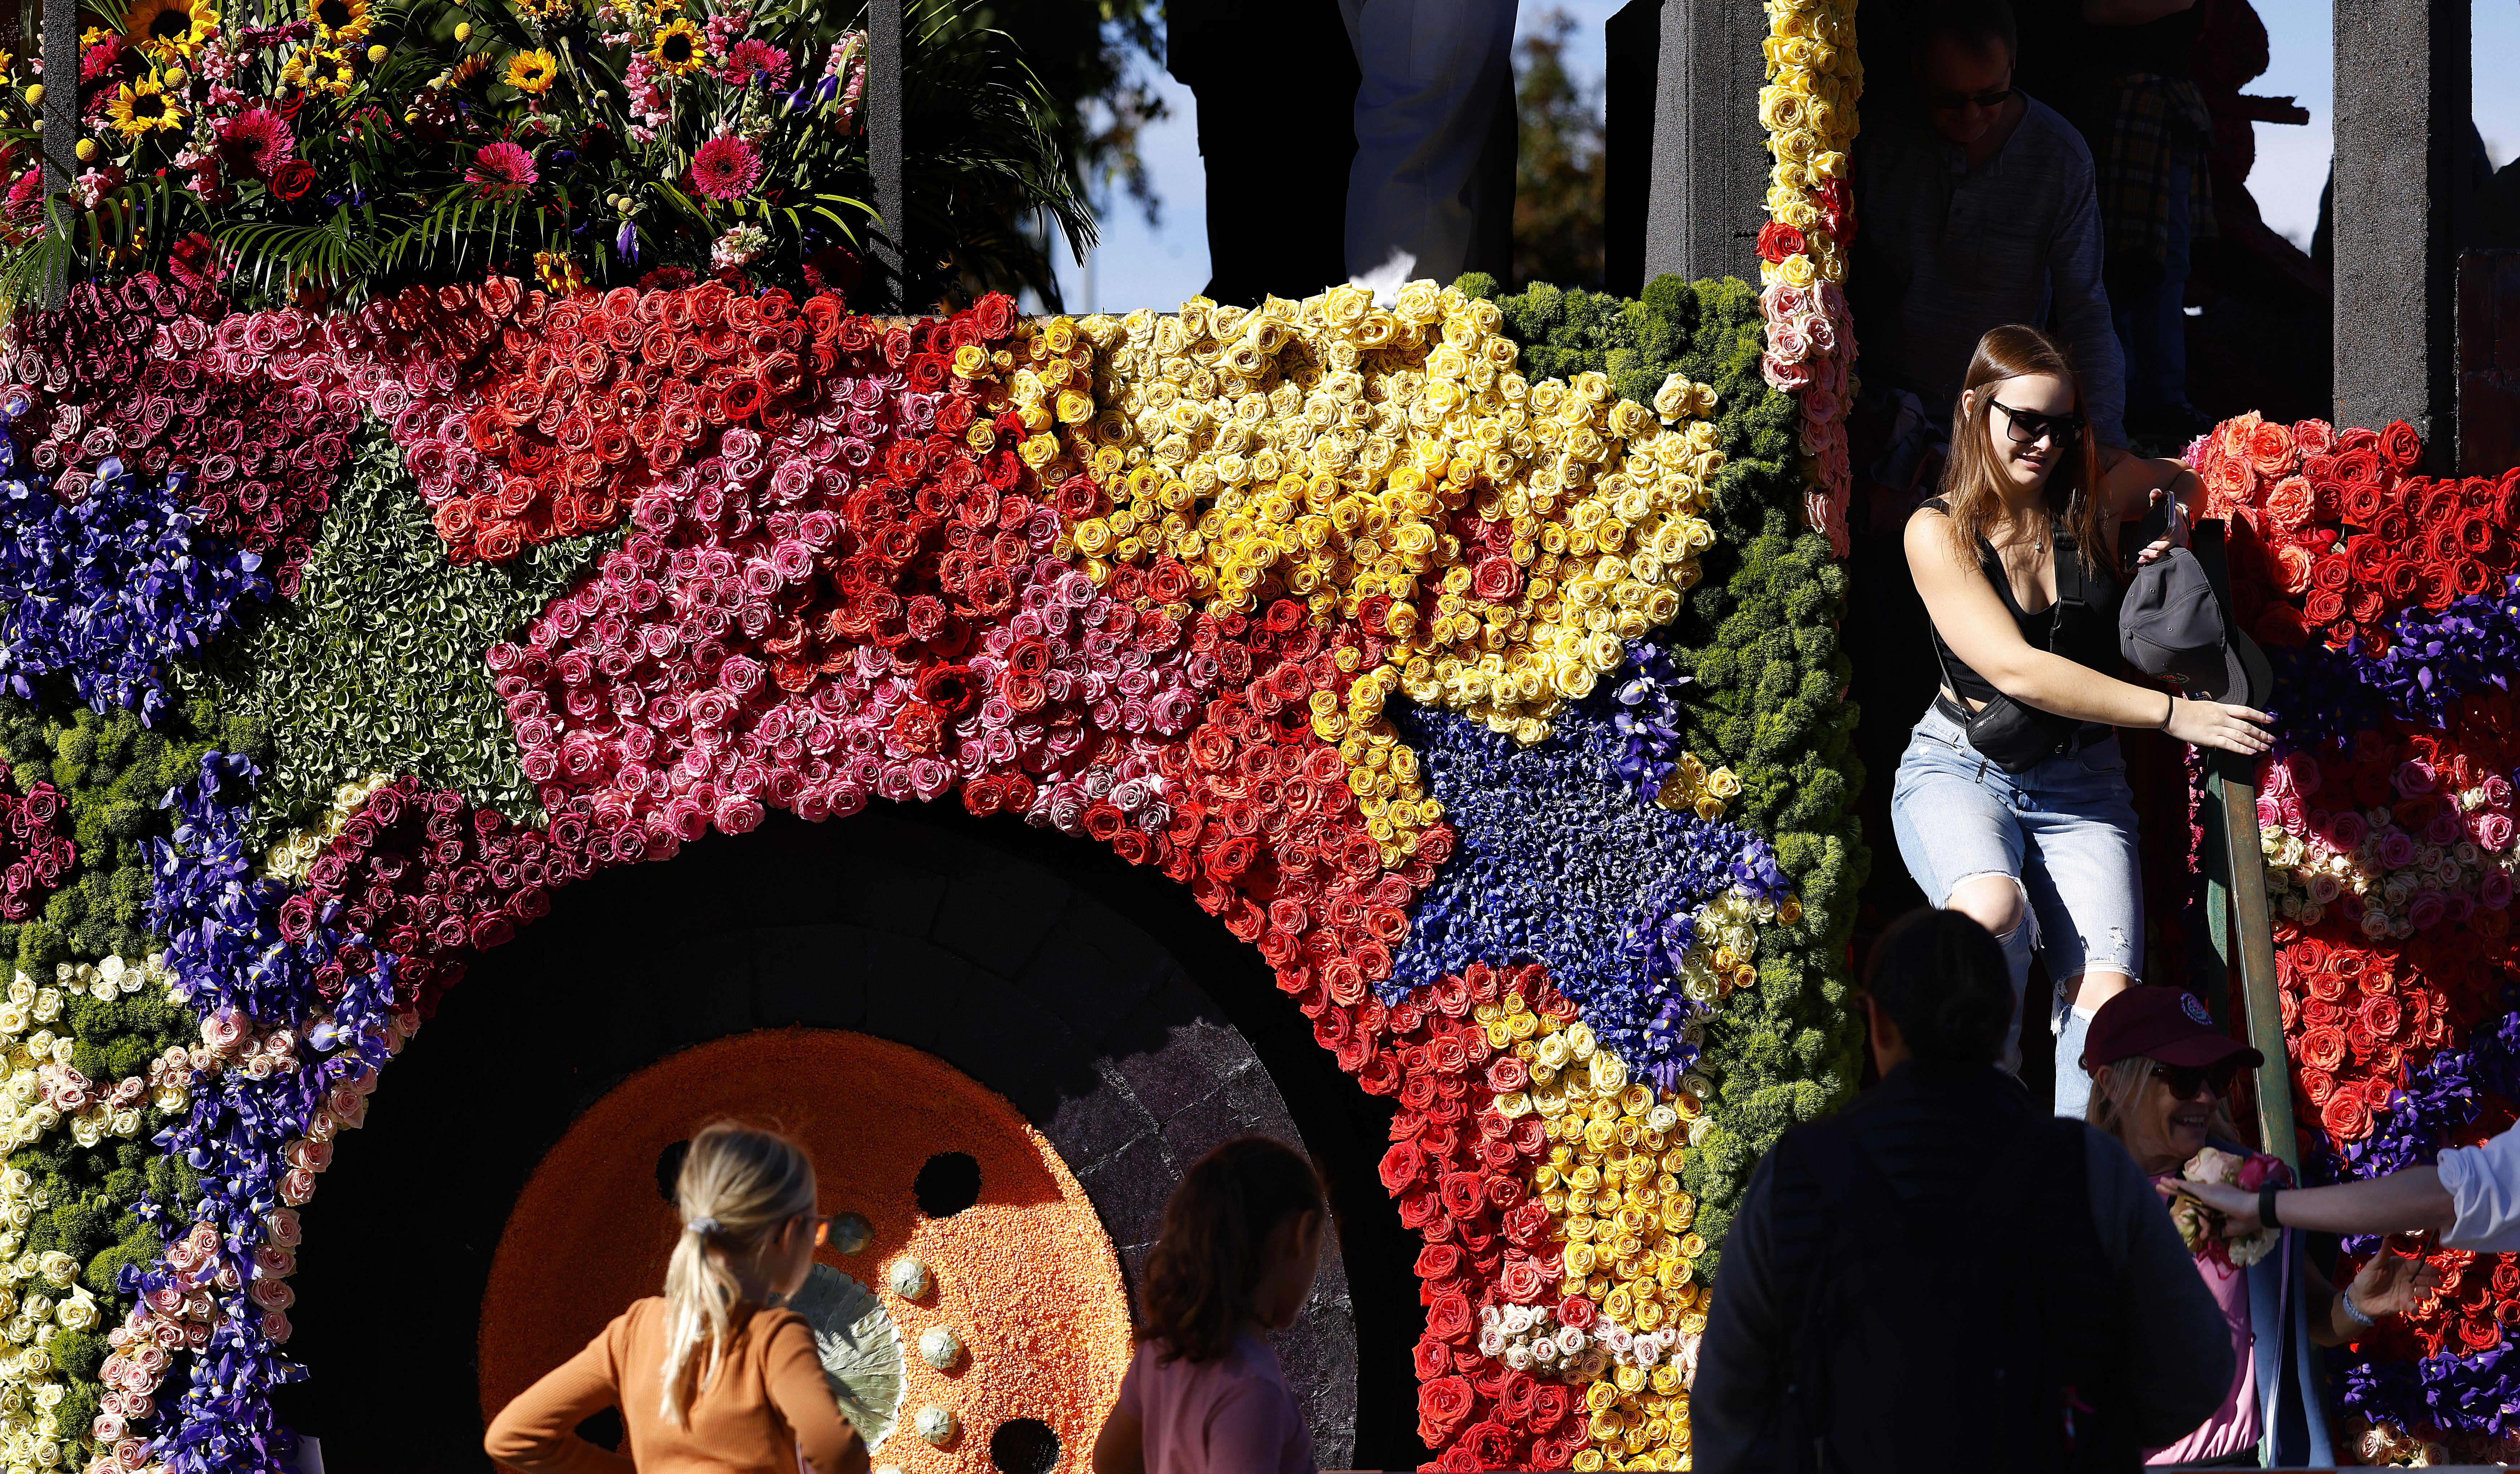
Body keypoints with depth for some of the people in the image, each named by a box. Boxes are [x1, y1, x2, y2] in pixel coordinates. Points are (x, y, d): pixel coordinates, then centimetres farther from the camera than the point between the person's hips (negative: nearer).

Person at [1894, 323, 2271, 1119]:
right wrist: (2173, 714, -22)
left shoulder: (2091, 499, 6)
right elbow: (2017, 671, -17)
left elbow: (2181, 481, 32)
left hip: (2079, 784, 4)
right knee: (1992, 908, -37)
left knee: (2104, 993, -20)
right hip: (1962, 773, -4)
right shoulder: (1938, 531, -6)